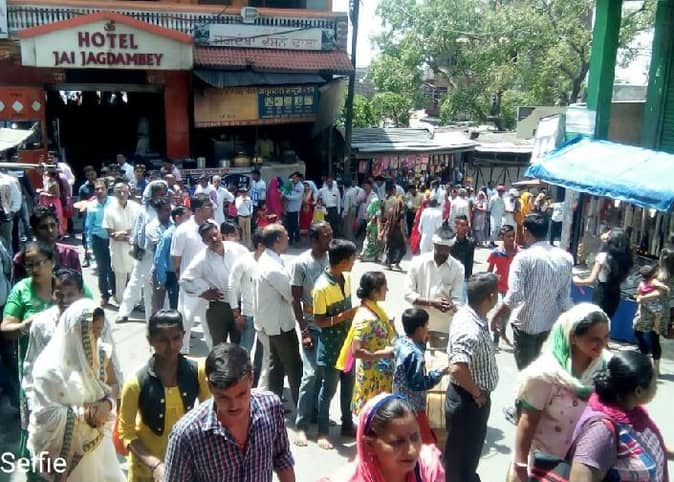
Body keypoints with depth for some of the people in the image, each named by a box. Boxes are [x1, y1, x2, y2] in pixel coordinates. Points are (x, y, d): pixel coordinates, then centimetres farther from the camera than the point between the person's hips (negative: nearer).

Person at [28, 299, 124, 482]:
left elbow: (113, 385, 4)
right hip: (70, 447, -5)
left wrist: (107, 403, -16)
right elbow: (45, 415, -21)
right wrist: (83, 414, -21)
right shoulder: (50, 367, -23)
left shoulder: (100, 352, -7)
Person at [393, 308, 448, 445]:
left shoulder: (400, 342, -2)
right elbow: (417, 384, -27)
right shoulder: (415, 354, -29)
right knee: (427, 443, 3)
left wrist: (423, 342, 4)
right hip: (412, 406, -9)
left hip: (401, 401, 9)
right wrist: (440, 373, -21)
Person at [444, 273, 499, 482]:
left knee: (469, 451, 30)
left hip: (471, 398, 9)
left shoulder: (467, 313, -2)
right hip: (468, 401, -9)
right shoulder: (471, 330, -32)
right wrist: (477, 393, -25)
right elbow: (457, 369, -44)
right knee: (461, 455, 11)